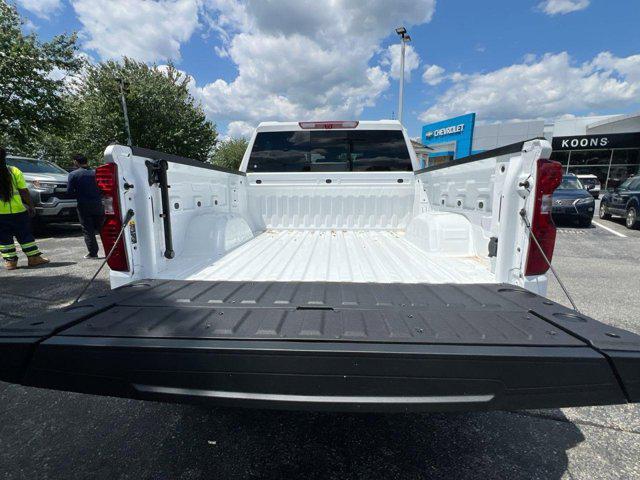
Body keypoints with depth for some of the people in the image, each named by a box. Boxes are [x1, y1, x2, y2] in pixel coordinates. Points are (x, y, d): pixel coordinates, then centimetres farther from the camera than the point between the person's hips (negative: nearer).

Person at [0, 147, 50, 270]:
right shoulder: (14, 171, -4)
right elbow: (24, 191, -4)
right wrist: (30, 206, 4)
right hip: (18, 210, 1)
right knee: (25, 235, 9)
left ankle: (10, 260, 9)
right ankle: (34, 258, 10)